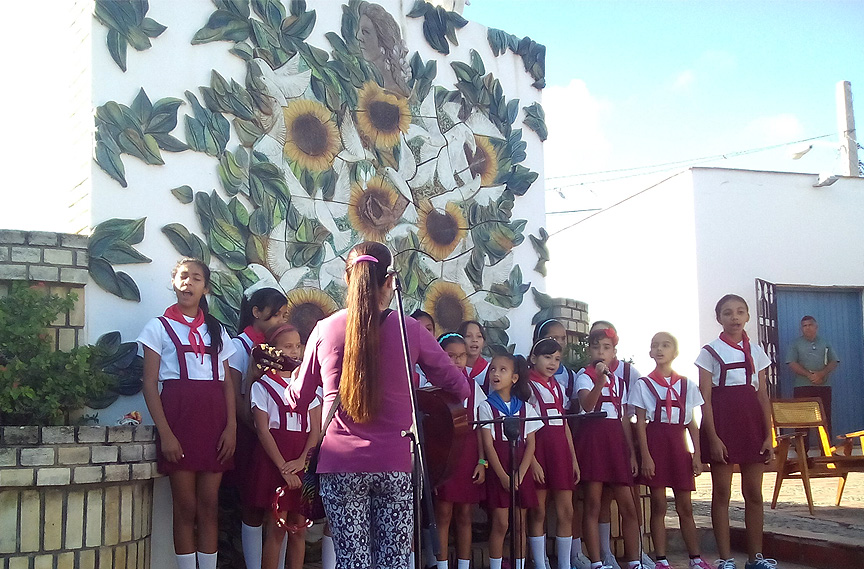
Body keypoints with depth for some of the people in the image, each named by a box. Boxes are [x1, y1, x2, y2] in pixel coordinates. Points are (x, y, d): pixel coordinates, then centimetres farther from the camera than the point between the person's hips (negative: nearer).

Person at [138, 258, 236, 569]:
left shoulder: (216, 331, 15)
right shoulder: (159, 327, 4)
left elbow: (227, 383, 11)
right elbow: (150, 384, -2)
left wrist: (231, 427, -3)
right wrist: (165, 433, -12)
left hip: (214, 418, 3)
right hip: (178, 415, -3)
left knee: (209, 505, 3)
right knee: (186, 507, -1)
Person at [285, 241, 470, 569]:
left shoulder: (325, 330, -1)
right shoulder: (410, 330, -4)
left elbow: (298, 400, 10)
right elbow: (458, 387, 6)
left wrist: (290, 386, 32)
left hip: (340, 465, 1)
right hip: (395, 465, 0)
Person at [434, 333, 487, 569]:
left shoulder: (473, 387, 10)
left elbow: (479, 428, 10)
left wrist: (482, 461, 4)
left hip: (468, 457, 3)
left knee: (464, 515, 8)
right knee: (443, 514, -2)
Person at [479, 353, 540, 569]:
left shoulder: (525, 408, 8)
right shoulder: (486, 407, 0)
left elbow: (531, 444, 3)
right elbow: (488, 444, -5)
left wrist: (519, 474, -9)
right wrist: (502, 476, -13)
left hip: (521, 472, 3)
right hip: (497, 472, -2)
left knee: (519, 524, 5)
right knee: (501, 524, -5)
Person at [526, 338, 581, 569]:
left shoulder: (557, 387, 17)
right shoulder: (527, 387, -3)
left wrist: (574, 458, 15)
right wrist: (532, 461, -17)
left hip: (560, 450, 6)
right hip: (538, 450, -6)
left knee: (566, 511, 3)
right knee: (538, 512, -1)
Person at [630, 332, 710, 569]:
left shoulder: (687, 385, 8)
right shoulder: (643, 384, 1)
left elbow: (692, 424, 9)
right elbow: (640, 423, -2)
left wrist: (697, 454, 2)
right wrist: (645, 455, -10)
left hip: (679, 443, 2)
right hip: (655, 441, -2)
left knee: (685, 507, 5)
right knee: (658, 505, 1)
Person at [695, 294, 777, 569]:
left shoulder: (755, 351, 10)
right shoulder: (710, 351, -1)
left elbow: (763, 396, 9)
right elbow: (705, 398, -6)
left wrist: (768, 435, 2)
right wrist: (713, 437, -13)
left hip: (751, 420, 4)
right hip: (721, 420, -4)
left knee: (754, 493, 6)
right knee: (722, 493, 0)